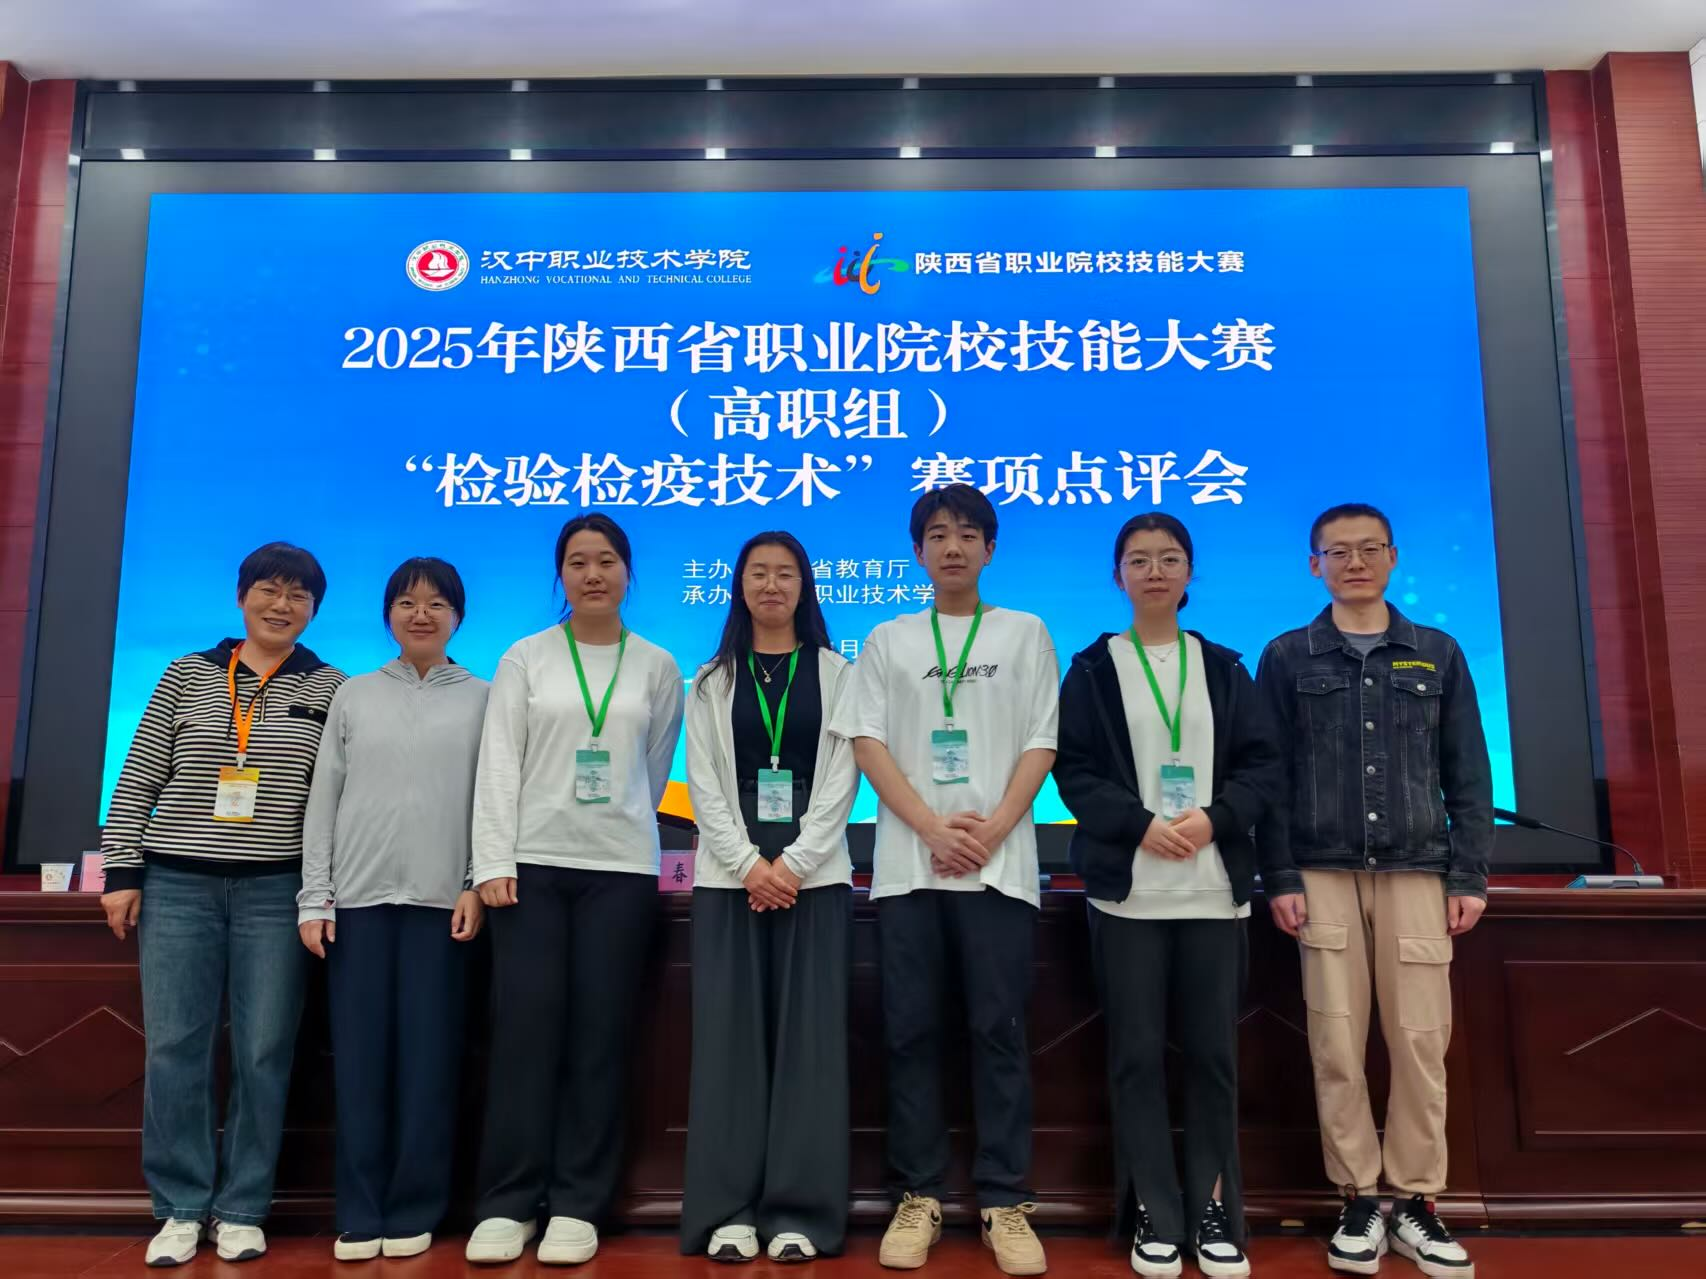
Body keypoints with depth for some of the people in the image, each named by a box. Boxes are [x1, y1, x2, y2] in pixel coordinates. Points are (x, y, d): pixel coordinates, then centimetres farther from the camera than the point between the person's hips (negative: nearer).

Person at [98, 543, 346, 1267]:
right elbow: (138, 781, 8)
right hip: (177, 884, 1)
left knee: (263, 1052, 2)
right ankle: (181, 1209, 17)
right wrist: (121, 871, 2)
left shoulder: (330, 690, 5)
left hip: (276, 891, -1)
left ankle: (241, 1209, 16)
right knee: (174, 1046, 3)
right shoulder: (186, 677, 8)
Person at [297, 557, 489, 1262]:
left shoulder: (483, 700, 6)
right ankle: (359, 1215, 14)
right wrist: (314, 899, 1)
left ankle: (413, 1212, 14)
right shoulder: (354, 696, 10)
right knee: (360, 1057, 3)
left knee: (429, 1058, 2)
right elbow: (323, 800, 7)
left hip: (442, 898, -1)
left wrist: (478, 887, -7)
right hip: (359, 895, 1)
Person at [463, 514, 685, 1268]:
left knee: (600, 1037, 3)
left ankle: (577, 1205, 12)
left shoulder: (657, 667, 7)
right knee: (524, 1031, 0)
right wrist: (493, 861, -8)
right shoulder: (525, 659, 5)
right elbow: (498, 763, -1)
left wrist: (618, 826, 12)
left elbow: (655, 768, 12)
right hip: (532, 862, 0)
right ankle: (507, 1203, 11)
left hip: (621, 867, 1)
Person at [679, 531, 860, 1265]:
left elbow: (841, 780, -1)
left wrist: (793, 864, -12)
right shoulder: (712, 681, 11)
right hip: (730, 876, 1)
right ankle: (727, 1210, 8)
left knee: (809, 1037, -1)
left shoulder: (837, 674, 8)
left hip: (814, 875, -1)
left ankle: (800, 1212, 6)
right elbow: (703, 785, 2)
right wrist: (748, 863, -11)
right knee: (729, 1037, 1)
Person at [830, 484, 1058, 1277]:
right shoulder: (887, 641, 11)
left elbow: (1041, 743, 3)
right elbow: (867, 742, 2)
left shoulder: (1024, 634, 10)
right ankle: (917, 1197, 14)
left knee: (1000, 1030, 0)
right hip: (908, 863, 1)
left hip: (1000, 862, -1)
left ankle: (1005, 1202, 10)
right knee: (911, 1030, 4)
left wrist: (993, 830, -10)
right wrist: (933, 827, -10)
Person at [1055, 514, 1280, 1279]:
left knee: (1213, 1053, 6)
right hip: (1128, 889, -1)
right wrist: (1140, 824, -16)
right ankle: (1153, 1216, 14)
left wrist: (1214, 818, -13)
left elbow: (1263, 763, 5)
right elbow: (1073, 770, -2)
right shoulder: (1093, 669, 5)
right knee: (1137, 1053, 2)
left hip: (1214, 890, 2)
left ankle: (1214, 1213, 19)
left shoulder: (1223, 668, 11)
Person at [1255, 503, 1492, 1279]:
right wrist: (1279, 879, -5)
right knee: (1337, 1046, 1)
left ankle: (1416, 1205, 15)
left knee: (1420, 1043, 1)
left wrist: (1469, 877, 1)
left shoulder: (1438, 654, 10)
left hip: (1416, 873, 1)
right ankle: (1358, 1204, 13)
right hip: (1323, 876, -1)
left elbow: (1468, 774, 8)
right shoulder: (1287, 659, 6)